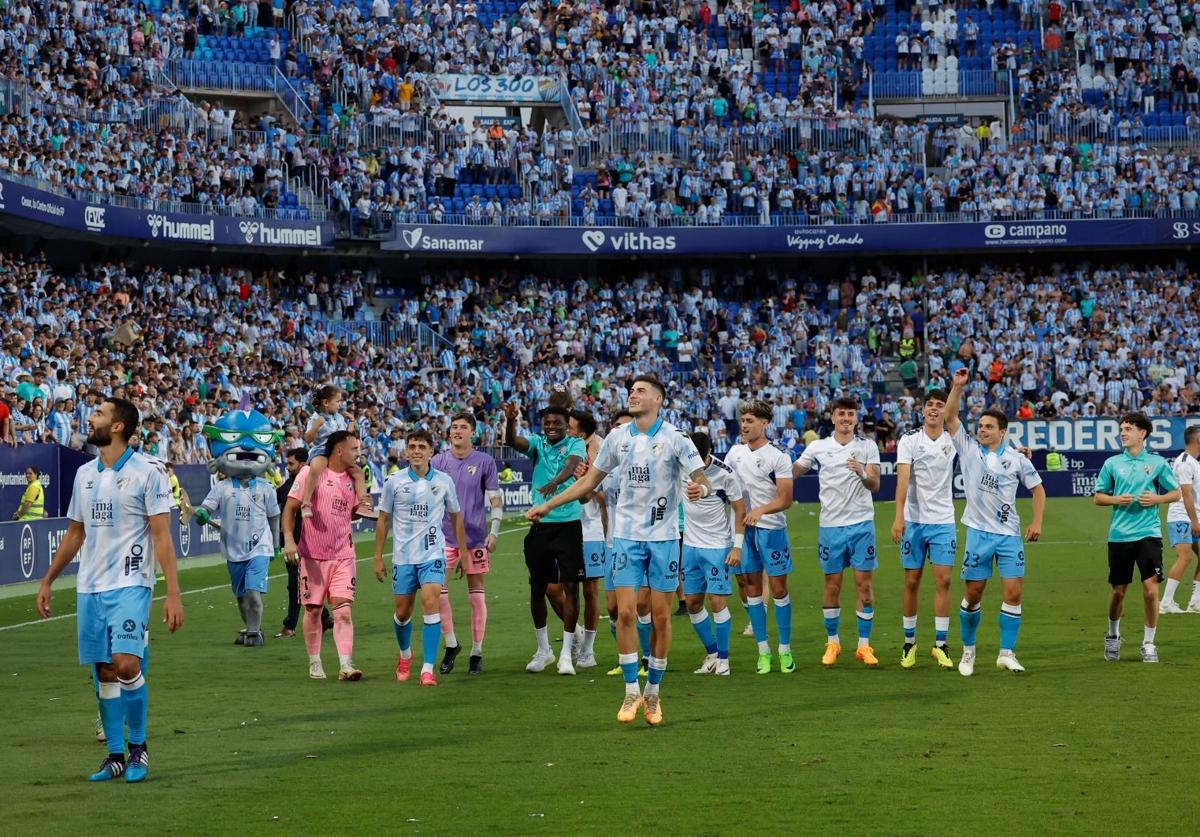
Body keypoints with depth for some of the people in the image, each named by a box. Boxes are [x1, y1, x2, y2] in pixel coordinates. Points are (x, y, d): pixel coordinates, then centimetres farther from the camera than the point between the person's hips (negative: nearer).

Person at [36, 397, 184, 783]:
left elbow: (161, 535, -9)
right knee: (104, 672, 5)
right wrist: (47, 581, 21)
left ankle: (138, 747, 1)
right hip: (89, 587, 6)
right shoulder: (85, 474, 12)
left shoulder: (148, 471, -6)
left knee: (125, 664, -17)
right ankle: (115, 756, 13)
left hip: (130, 584, -6)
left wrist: (173, 593, -15)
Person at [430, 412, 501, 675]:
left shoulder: (485, 462, 1)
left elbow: (496, 500, 1)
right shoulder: (438, 462, 6)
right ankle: (451, 644, 12)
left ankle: (477, 653, 9)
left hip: (475, 537, -2)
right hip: (445, 536, 2)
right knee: (437, 590, -6)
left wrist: (494, 532, -8)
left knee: (476, 594, 2)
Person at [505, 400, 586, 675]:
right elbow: (512, 442, -12)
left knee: (569, 586, -8)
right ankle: (543, 649, 25)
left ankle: (566, 653, -1)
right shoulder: (537, 443, 6)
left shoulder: (575, 445, -2)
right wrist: (510, 421, -34)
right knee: (537, 589, 9)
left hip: (568, 525, -3)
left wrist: (555, 482, -44)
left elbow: (573, 465, -23)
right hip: (539, 525, 4)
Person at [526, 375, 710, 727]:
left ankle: (653, 692, 15)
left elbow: (702, 480, -7)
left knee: (660, 615, 2)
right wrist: (548, 505, 13)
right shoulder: (617, 437, 5)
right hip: (627, 536, 2)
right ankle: (631, 692, 2)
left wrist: (700, 489, -32)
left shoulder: (675, 438, -5)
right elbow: (590, 480, 15)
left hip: (663, 538, -2)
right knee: (625, 611, -7)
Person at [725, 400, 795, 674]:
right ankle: (763, 650, 11)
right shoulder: (735, 452, 8)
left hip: (771, 528, -4)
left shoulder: (778, 458, -8)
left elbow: (785, 500, -12)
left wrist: (760, 510, -26)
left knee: (778, 588, -1)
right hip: (743, 528, 4)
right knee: (751, 588, 4)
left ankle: (785, 650, 9)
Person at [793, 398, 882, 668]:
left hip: (861, 523, -1)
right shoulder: (818, 447, 4)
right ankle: (832, 643, 18)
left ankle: (864, 645, 7)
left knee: (865, 584, -1)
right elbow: (791, 472, 12)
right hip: (830, 524, 1)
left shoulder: (868, 446, 1)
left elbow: (875, 485, -7)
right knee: (832, 586, 5)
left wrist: (863, 474, -27)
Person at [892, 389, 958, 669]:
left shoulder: (952, 441, 6)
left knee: (943, 580, -5)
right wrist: (899, 516, -24)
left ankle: (941, 646, 1)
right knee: (912, 581, 4)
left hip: (943, 522, 1)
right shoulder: (908, 441, -3)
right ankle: (909, 643, 16)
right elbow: (903, 478, -14)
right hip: (913, 520, -1)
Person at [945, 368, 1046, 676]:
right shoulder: (967, 448, 3)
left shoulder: (1016, 458, 3)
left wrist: (1037, 522, 1)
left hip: (1009, 534, 0)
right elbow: (950, 417, -6)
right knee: (973, 594, 2)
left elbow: (1037, 488, 11)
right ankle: (968, 650, 18)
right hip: (978, 532, 0)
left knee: (1013, 592, -7)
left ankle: (1006, 653, 1)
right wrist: (958, 386, -16)